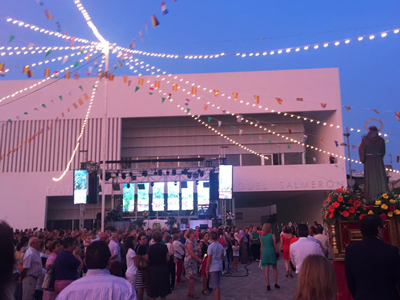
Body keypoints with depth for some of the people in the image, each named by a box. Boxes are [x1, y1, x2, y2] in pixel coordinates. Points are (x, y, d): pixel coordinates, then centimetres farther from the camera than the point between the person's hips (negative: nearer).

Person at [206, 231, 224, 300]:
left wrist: (207, 269, -5)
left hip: (213, 268, -7)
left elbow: (209, 259, -12)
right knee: (217, 285, 17)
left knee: (215, 286, -3)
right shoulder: (221, 246, 5)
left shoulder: (211, 246, -14)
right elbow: (222, 257, 11)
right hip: (219, 267, 7)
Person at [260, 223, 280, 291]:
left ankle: (268, 285, 3)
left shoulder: (261, 236, 2)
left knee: (266, 270, 3)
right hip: (272, 252, -2)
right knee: (274, 268, 15)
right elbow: (275, 245, -4)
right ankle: (276, 283, 17)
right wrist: (277, 252, 6)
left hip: (264, 253, 2)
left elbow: (261, 247, 7)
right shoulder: (272, 235, -6)